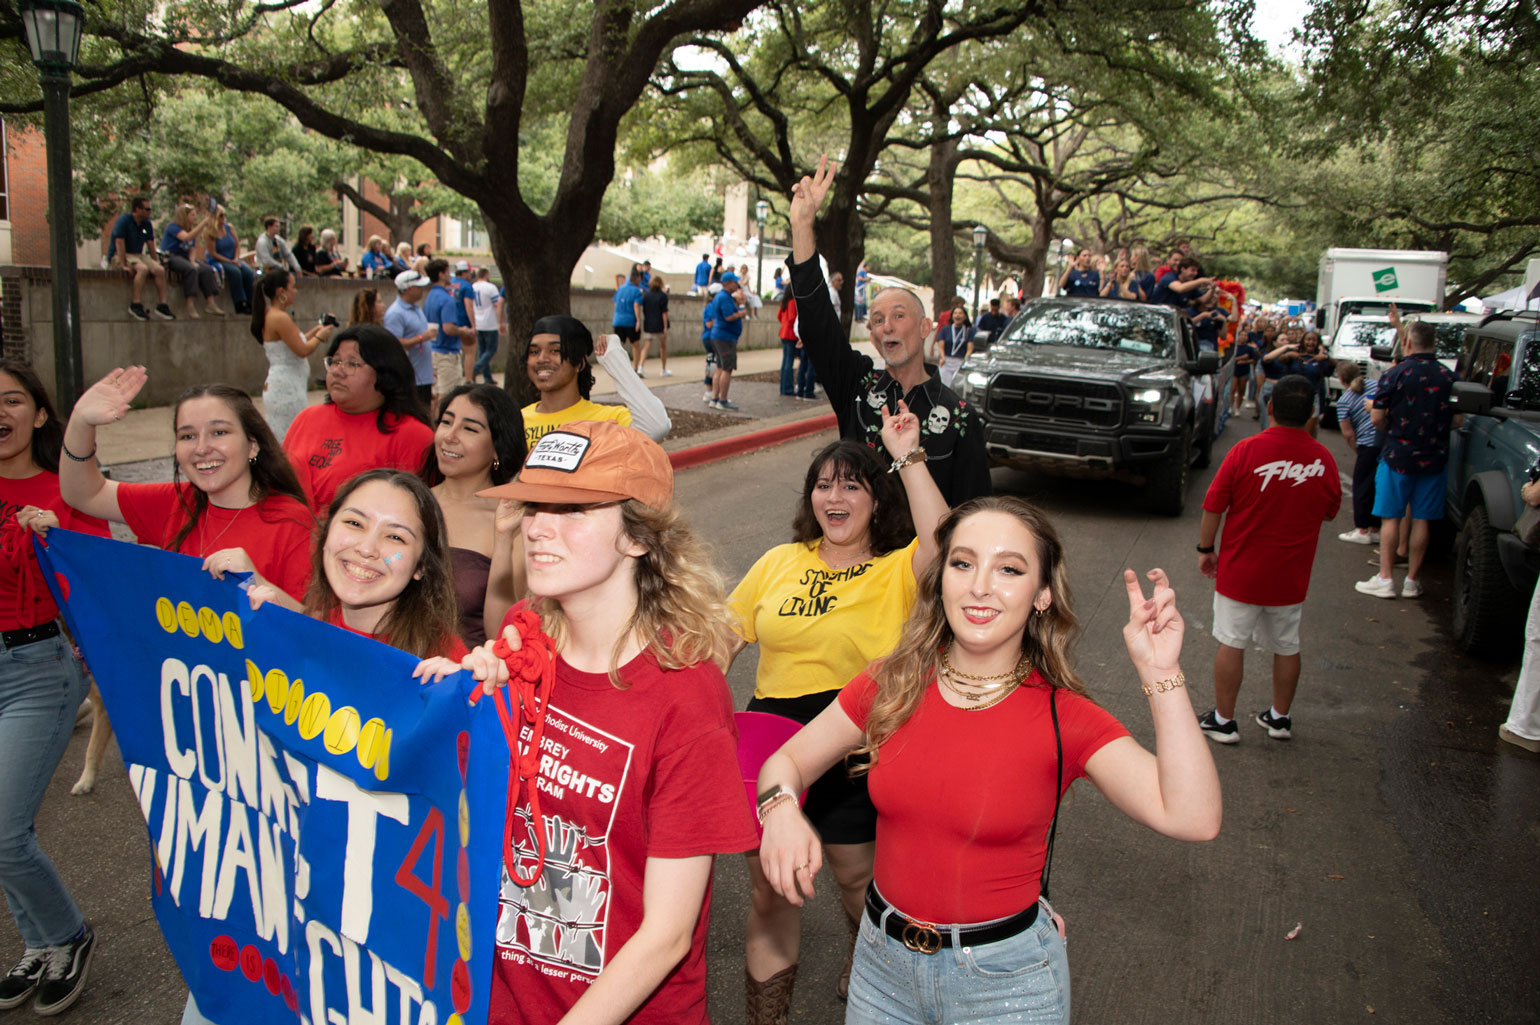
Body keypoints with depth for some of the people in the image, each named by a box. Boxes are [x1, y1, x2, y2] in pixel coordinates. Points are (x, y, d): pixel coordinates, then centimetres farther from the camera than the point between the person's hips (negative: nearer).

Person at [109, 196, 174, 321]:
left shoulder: (147, 224, 9)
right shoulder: (123, 221, -11)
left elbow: (151, 244, 14)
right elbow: (119, 243, -17)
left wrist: (155, 263, 9)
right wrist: (123, 265, -24)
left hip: (139, 255, 7)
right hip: (120, 256, -7)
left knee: (160, 270, -20)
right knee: (143, 269, -35)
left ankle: (162, 305, -18)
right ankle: (136, 305, -33)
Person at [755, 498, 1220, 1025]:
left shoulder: (1065, 719, -16)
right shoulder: (891, 686, -9)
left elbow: (1193, 818, -27)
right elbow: (786, 762, 0)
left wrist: (1160, 673, -33)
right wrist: (781, 809, -23)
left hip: (1007, 980, -2)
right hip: (882, 960, 3)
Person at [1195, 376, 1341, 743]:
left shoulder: (1246, 450, -16)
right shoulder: (1323, 458, -7)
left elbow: (1212, 508, -10)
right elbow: (1330, 511, 10)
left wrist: (1205, 549, 2)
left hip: (1241, 571, -3)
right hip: (1291, 577, 3)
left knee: (1232, 644, 8)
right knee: (1287, 647, 18)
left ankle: (1223, 721, 16)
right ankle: (1280, 718, 31)